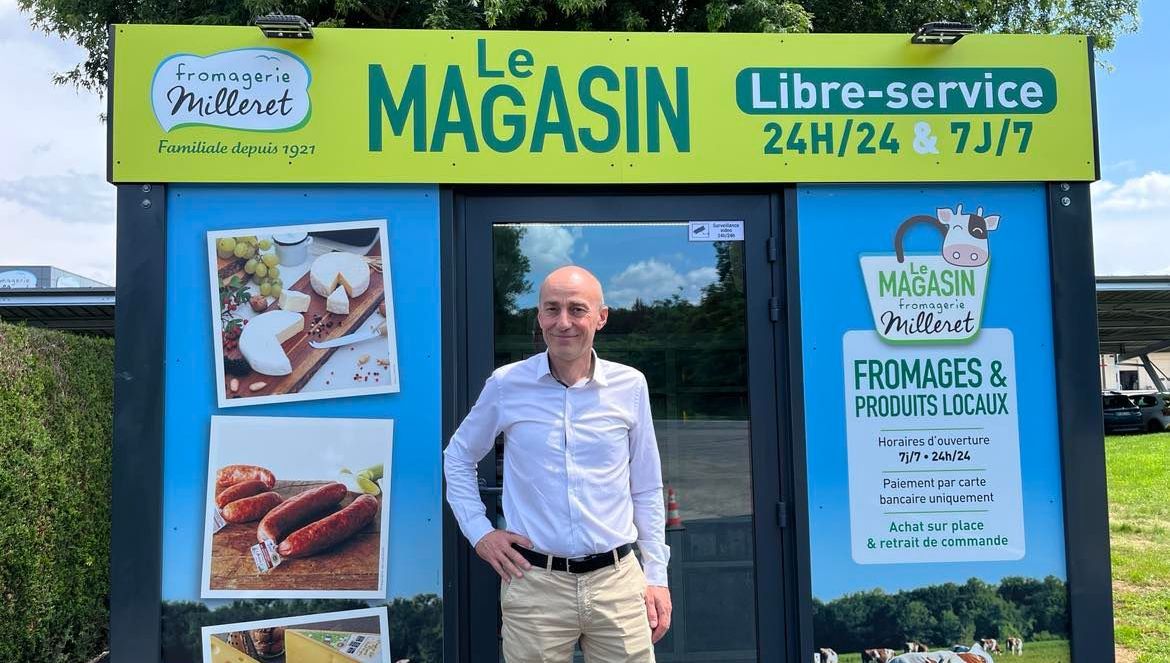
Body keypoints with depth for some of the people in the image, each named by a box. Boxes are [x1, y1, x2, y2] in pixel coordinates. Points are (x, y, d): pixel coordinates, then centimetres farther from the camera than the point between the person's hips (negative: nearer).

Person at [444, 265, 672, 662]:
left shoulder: (630, 385, 0)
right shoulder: (506, 384, -3)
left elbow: (646, 490, 8)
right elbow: (458, 458, 12)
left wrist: (656, 576, 7)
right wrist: (479, 531, 3)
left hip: (617, 580, 1)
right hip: (533, 584, -1)